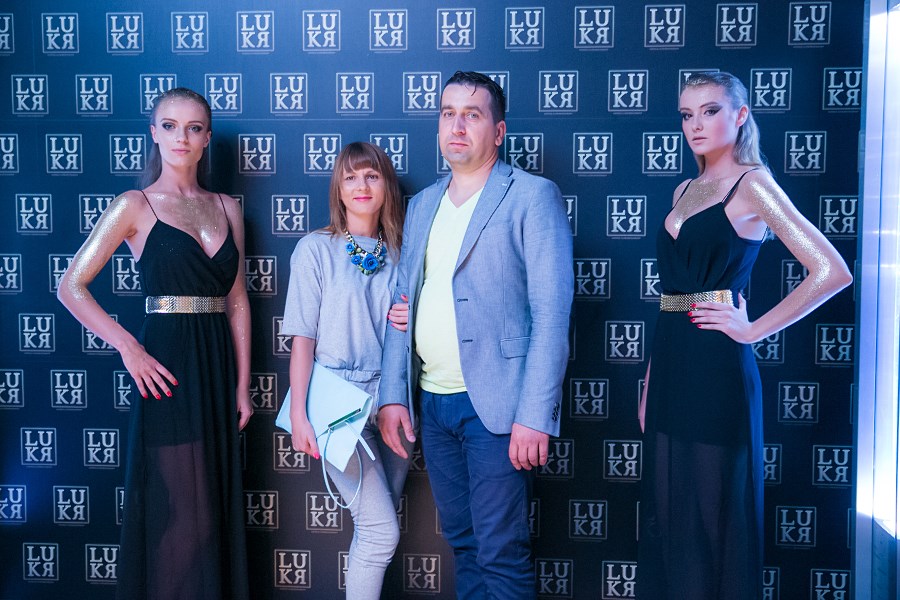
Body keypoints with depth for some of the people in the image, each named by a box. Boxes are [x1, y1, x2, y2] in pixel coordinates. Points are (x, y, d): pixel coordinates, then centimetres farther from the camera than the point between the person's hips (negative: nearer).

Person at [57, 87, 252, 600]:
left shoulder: (226, 208, 11)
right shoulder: (136, 206, -1)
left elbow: (238, 301, 10)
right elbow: (72, 286, -3)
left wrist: (242, 384, 6)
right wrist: (129, 348, -11)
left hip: (219, 364, 5)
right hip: (168, 368, -4)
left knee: (220, 509, 10)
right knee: (180, 513, -1)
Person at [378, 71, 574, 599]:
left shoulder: (533, 196, -5)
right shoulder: (422, 204, 15)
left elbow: (551, 313, -12)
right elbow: (404, 304, 15)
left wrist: (534, 416, -18)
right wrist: (393, 394, 6)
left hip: (495, 405, -6)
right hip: (431, 401, 6)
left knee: (502, 554, -1)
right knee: (463, 542, 15)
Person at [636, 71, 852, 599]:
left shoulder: (752, 183, -7)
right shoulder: (686, 191, 15)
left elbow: (831, 272, -16)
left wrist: (752, 330, -12)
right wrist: (649, 386, 14)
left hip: (715, 368, -7)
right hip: (670, 362, 7)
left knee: (713, 513, 3)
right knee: (667, 512, 14)